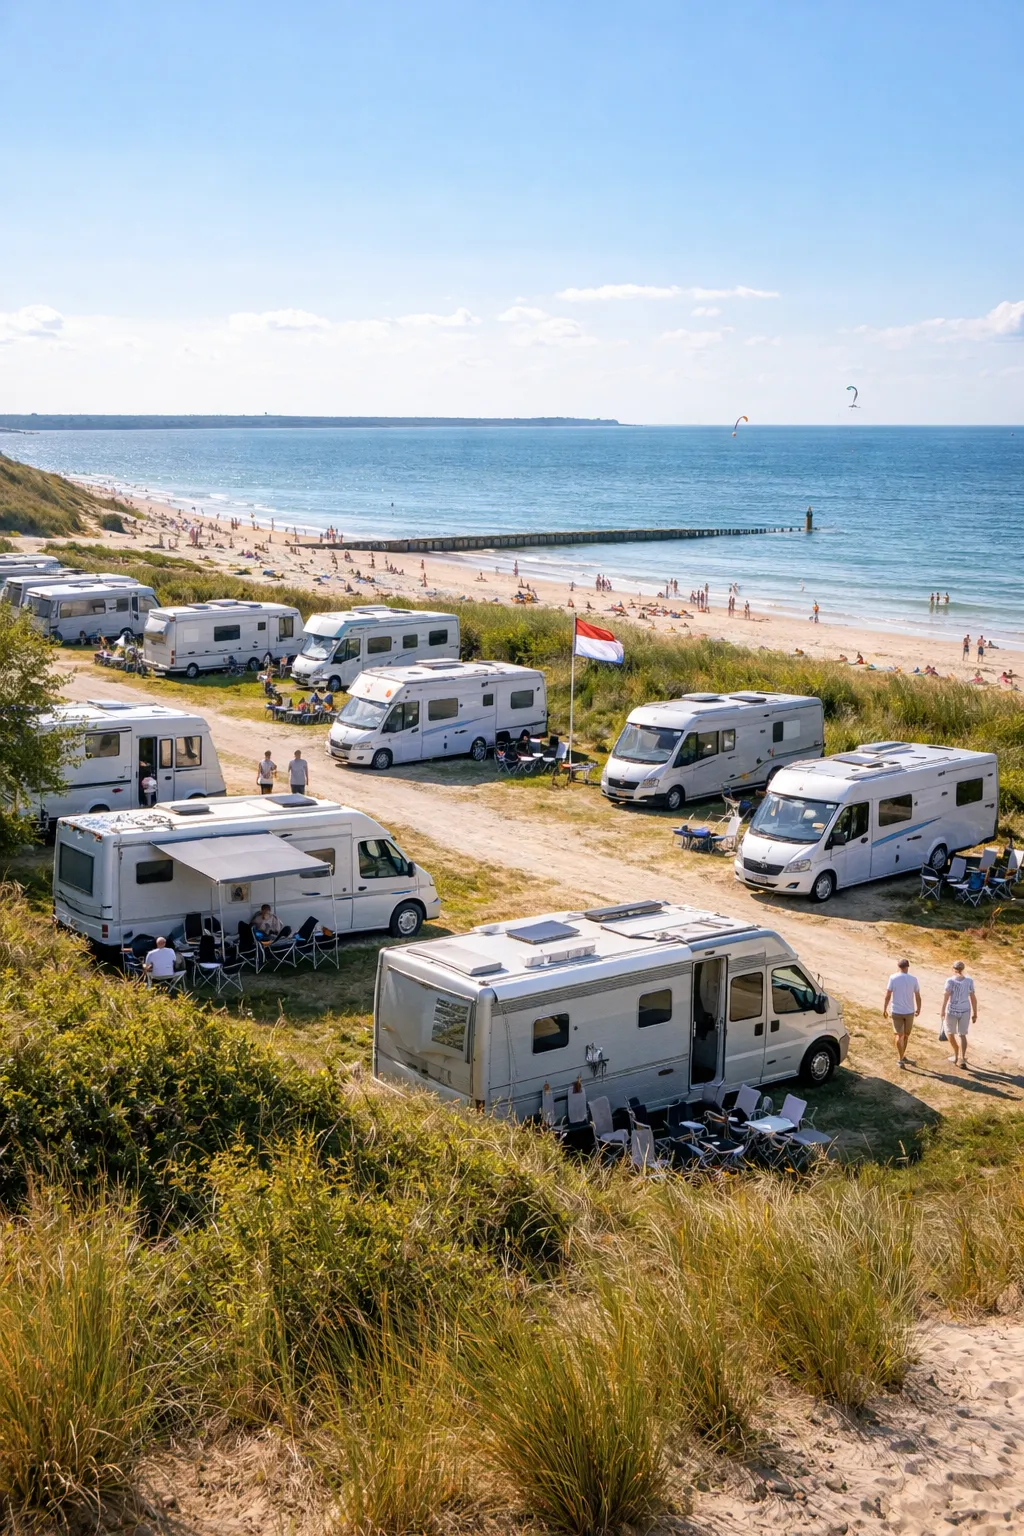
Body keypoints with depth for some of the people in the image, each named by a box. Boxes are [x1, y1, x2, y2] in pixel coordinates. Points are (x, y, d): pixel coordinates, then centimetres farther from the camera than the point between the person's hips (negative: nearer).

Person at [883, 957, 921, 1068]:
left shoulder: (893, 978, -8)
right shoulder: (913, 979, -5)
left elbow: (888, 995, -8)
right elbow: (918, 996, 1)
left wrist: (884, 1009, 2)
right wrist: (918, 1009, 17)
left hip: (897, 1011, -1)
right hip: (909, 1011, 1)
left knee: (899, 1035, 5)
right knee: (906, 1035, 18)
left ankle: (901, 1059, -1)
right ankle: (902, 1056, 30)